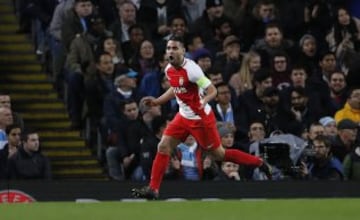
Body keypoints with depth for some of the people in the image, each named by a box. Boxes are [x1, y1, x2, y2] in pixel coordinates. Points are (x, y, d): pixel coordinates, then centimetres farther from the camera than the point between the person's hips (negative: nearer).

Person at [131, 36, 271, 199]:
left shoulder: (191, 69, -23)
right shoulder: (169, 70, 1)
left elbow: (212, 90, -22)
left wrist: (204, 101, -41)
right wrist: (156, 101, 17)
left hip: (201, 118, -7)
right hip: (183, 116, 7)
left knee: (219, 154, 1)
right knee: (163, 147, -4)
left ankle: (260, 164, 17)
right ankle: (153, 189, 0)